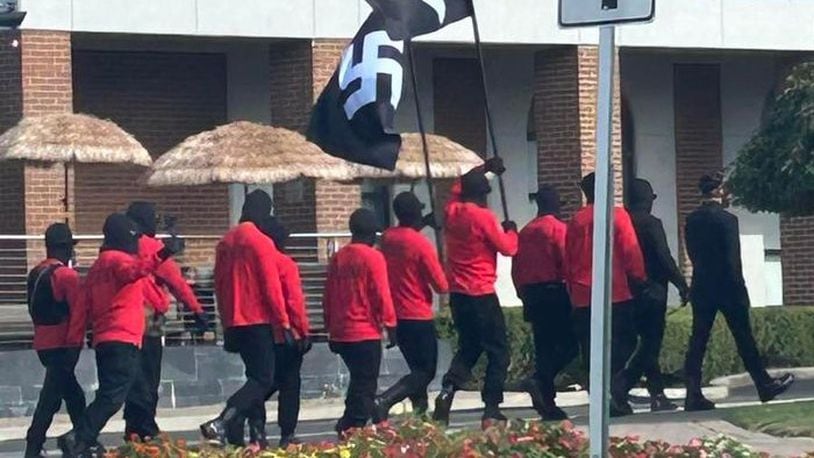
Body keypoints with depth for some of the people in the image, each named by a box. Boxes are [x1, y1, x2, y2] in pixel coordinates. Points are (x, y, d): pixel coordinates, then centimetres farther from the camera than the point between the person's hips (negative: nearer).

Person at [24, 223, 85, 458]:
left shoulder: (36, 273, 10)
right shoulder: (67, 275, -13)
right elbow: (78, 312, -15)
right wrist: (76, 343, -9)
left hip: (43, 343, 8)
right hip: (62, 345, -8)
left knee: (73, 393, 17)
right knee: (52, 395, -5)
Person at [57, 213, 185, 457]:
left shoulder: (97, 267, 22)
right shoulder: (119, 259, -4)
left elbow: (84, 307, 22)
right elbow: (134, 271, -30)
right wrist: (161, 256, -44)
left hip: (103, 340, 9)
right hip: (124, 340, -9)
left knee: (108, 395, 15)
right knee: (113, 396, -15)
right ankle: (79, 438, -24)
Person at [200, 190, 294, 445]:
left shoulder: (226, 242, 10)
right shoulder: (261, 242, -11)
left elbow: (219, 284, 14)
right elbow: (271, 287, -13)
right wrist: (284, 324, -9)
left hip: (234, 322, 8)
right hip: (258, 321, -8)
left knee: (256, 376, 16)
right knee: (263, 379, -7)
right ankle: (221, 424, -24)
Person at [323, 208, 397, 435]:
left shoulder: (338, 258, 9)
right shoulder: (373, 257, -9)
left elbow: (328, 297, 12)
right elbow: (382, 295, -13)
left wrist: (331, 329, 19)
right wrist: (390, 324, -5)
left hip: (340, 333, 7)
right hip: (366, 333, -6)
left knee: (358, 381, 19)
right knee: (365, 386, -1)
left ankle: (347, 427, 14)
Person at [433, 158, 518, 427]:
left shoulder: (452, 211, 4)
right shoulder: (483, 217, -14)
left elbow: (459, 186, 25)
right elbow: (508, 248, -9)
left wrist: (484, 168, 32)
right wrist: (510, 230, 10)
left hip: (457, 294, 7)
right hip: (482, 294, -7)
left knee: (468, 347, 20)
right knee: (498, 352, 3)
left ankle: (448, 390, -3)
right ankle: (491, 410, -4)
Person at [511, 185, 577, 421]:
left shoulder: (525, 232, 12)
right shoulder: (558, 228, -7)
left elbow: (516, 269, 13)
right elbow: (567, 262, -14)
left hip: (532, 295, 7)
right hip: (555, 292, -7)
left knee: (544, 347, 9)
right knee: (569, 344, -2)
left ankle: (547, 403, 7)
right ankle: (542, 382, -22)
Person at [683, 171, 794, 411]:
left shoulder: (692, 220, 4)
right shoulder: (727, 219, -14)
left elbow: (692, 253, 10)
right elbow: (733, 259, -16)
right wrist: (740, 290, -10)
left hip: (701, 288, 5)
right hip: (727, 287, -5)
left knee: (698, 340, 2)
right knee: (744, 339, 7)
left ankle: (694, 395, -3)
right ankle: (764, 385, 20)